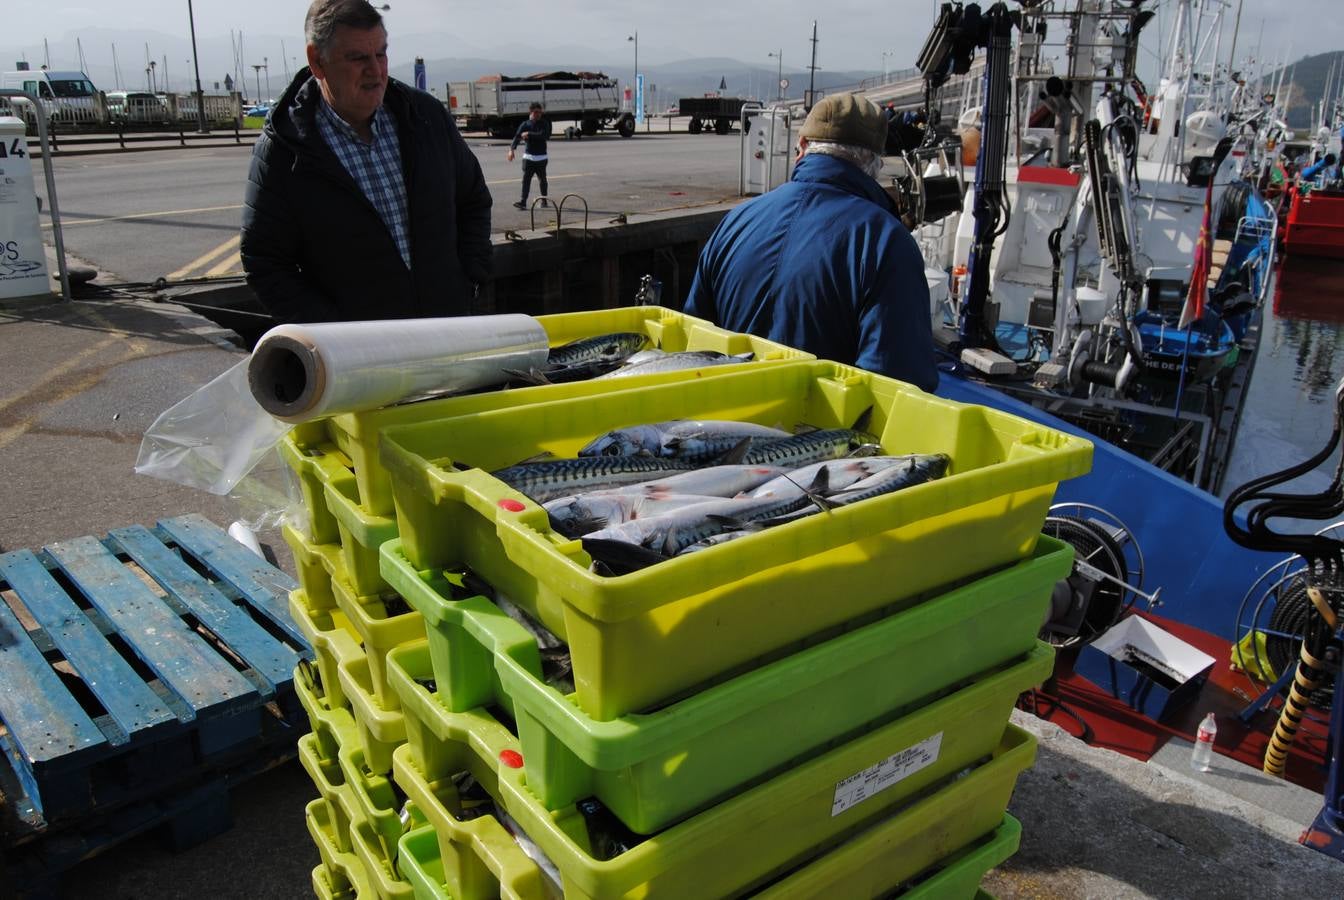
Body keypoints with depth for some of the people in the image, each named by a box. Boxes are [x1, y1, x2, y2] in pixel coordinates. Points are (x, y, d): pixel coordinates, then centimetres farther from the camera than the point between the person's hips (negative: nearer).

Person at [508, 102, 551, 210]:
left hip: (541, 157, 0)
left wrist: (529, 134, -18)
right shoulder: (525, 124, 3)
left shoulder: (544, 124, 2)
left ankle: (544, 200, 23)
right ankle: (523, 202, -10)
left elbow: (543, 135, -16)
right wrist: (512, 149, -23)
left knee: (542, 179, 9)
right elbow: (517, 136, -8)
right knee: (526, 179, -7)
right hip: (528, 157, 0)